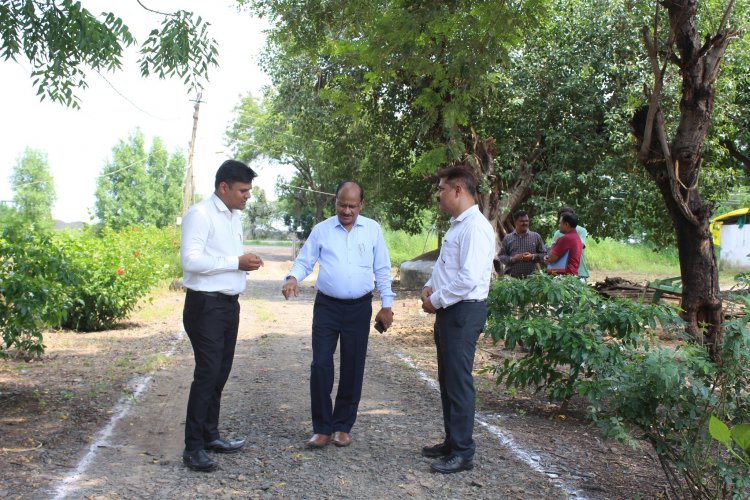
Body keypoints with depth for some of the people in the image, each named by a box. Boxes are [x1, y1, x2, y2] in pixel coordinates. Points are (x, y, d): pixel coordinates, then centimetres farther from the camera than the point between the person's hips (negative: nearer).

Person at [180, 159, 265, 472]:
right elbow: (190, 260, -22)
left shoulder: (235, 217, 14)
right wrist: (236, 262, -20)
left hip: (229, 303, 9)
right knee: (207, 374, -7)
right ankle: (193, 448, 2)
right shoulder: (200, 215, -13)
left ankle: (210, 435, 28)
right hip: (206, 305, -9)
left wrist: (247, 262, 4)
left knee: (220, 373, 15)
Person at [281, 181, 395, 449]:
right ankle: (322, 428, 8)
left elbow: (382, 270, 6)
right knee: (320, 365, -4)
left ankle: (342, 427, 20)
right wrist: (293, 278, -19)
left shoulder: (373, 229, 4)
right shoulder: (321, 229, 3)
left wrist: (387, 304, 2)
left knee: (353, 368, 6)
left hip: (359, 308, 1)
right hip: (327, 306, 0)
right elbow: (304, 261, 3)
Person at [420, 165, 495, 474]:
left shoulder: (475, 228, -18)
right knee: (447, 379, 17)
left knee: (458, 382, -3)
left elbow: (469, 278, -25)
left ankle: (462, 452, 7)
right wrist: (431, 286, 8)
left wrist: (436, 300, -14)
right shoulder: (456, 225, 14)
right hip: (449, 311, 10)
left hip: (463, 312, -10)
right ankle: (452, 442, 29)